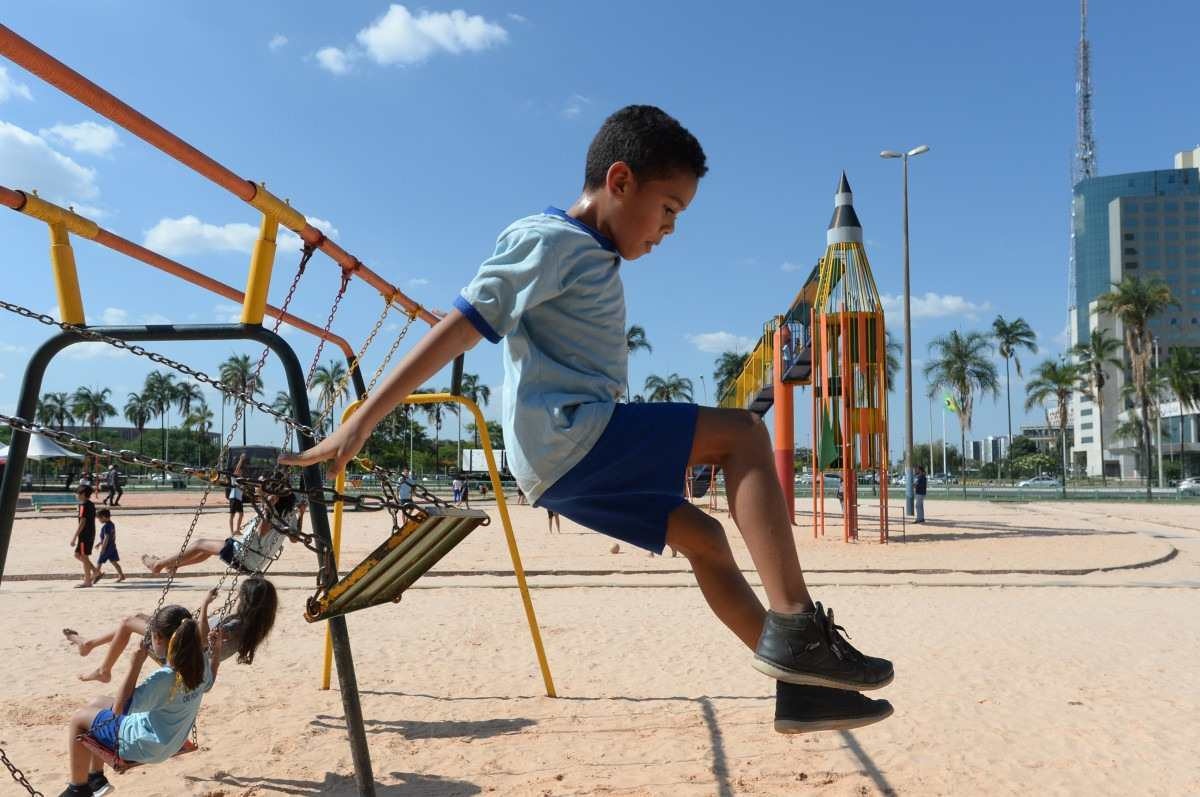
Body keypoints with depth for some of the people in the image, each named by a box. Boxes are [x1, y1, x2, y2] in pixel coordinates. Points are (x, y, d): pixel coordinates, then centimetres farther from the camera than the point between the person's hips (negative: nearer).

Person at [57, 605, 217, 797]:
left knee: (79, 719, 9)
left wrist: (135, 666, -29)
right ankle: (96, 777, 34)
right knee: (96, 704, 24)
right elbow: (208, 683, 10)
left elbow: (119, 708, -26)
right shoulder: (201, 663, -14)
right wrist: (216, 652, 18)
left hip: (142, 746, -8)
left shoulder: (164, 678, -35)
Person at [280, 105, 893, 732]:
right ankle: (795, 627, -19)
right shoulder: (550, 241, -8)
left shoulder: (592, 258, 21)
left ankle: (798, 683, 15)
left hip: (568, 460, 9)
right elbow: (459, 328, -15)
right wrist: (363, 420, -19)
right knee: (742, 434, -13)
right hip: (567, 437, -9)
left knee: (704, 537, 11)